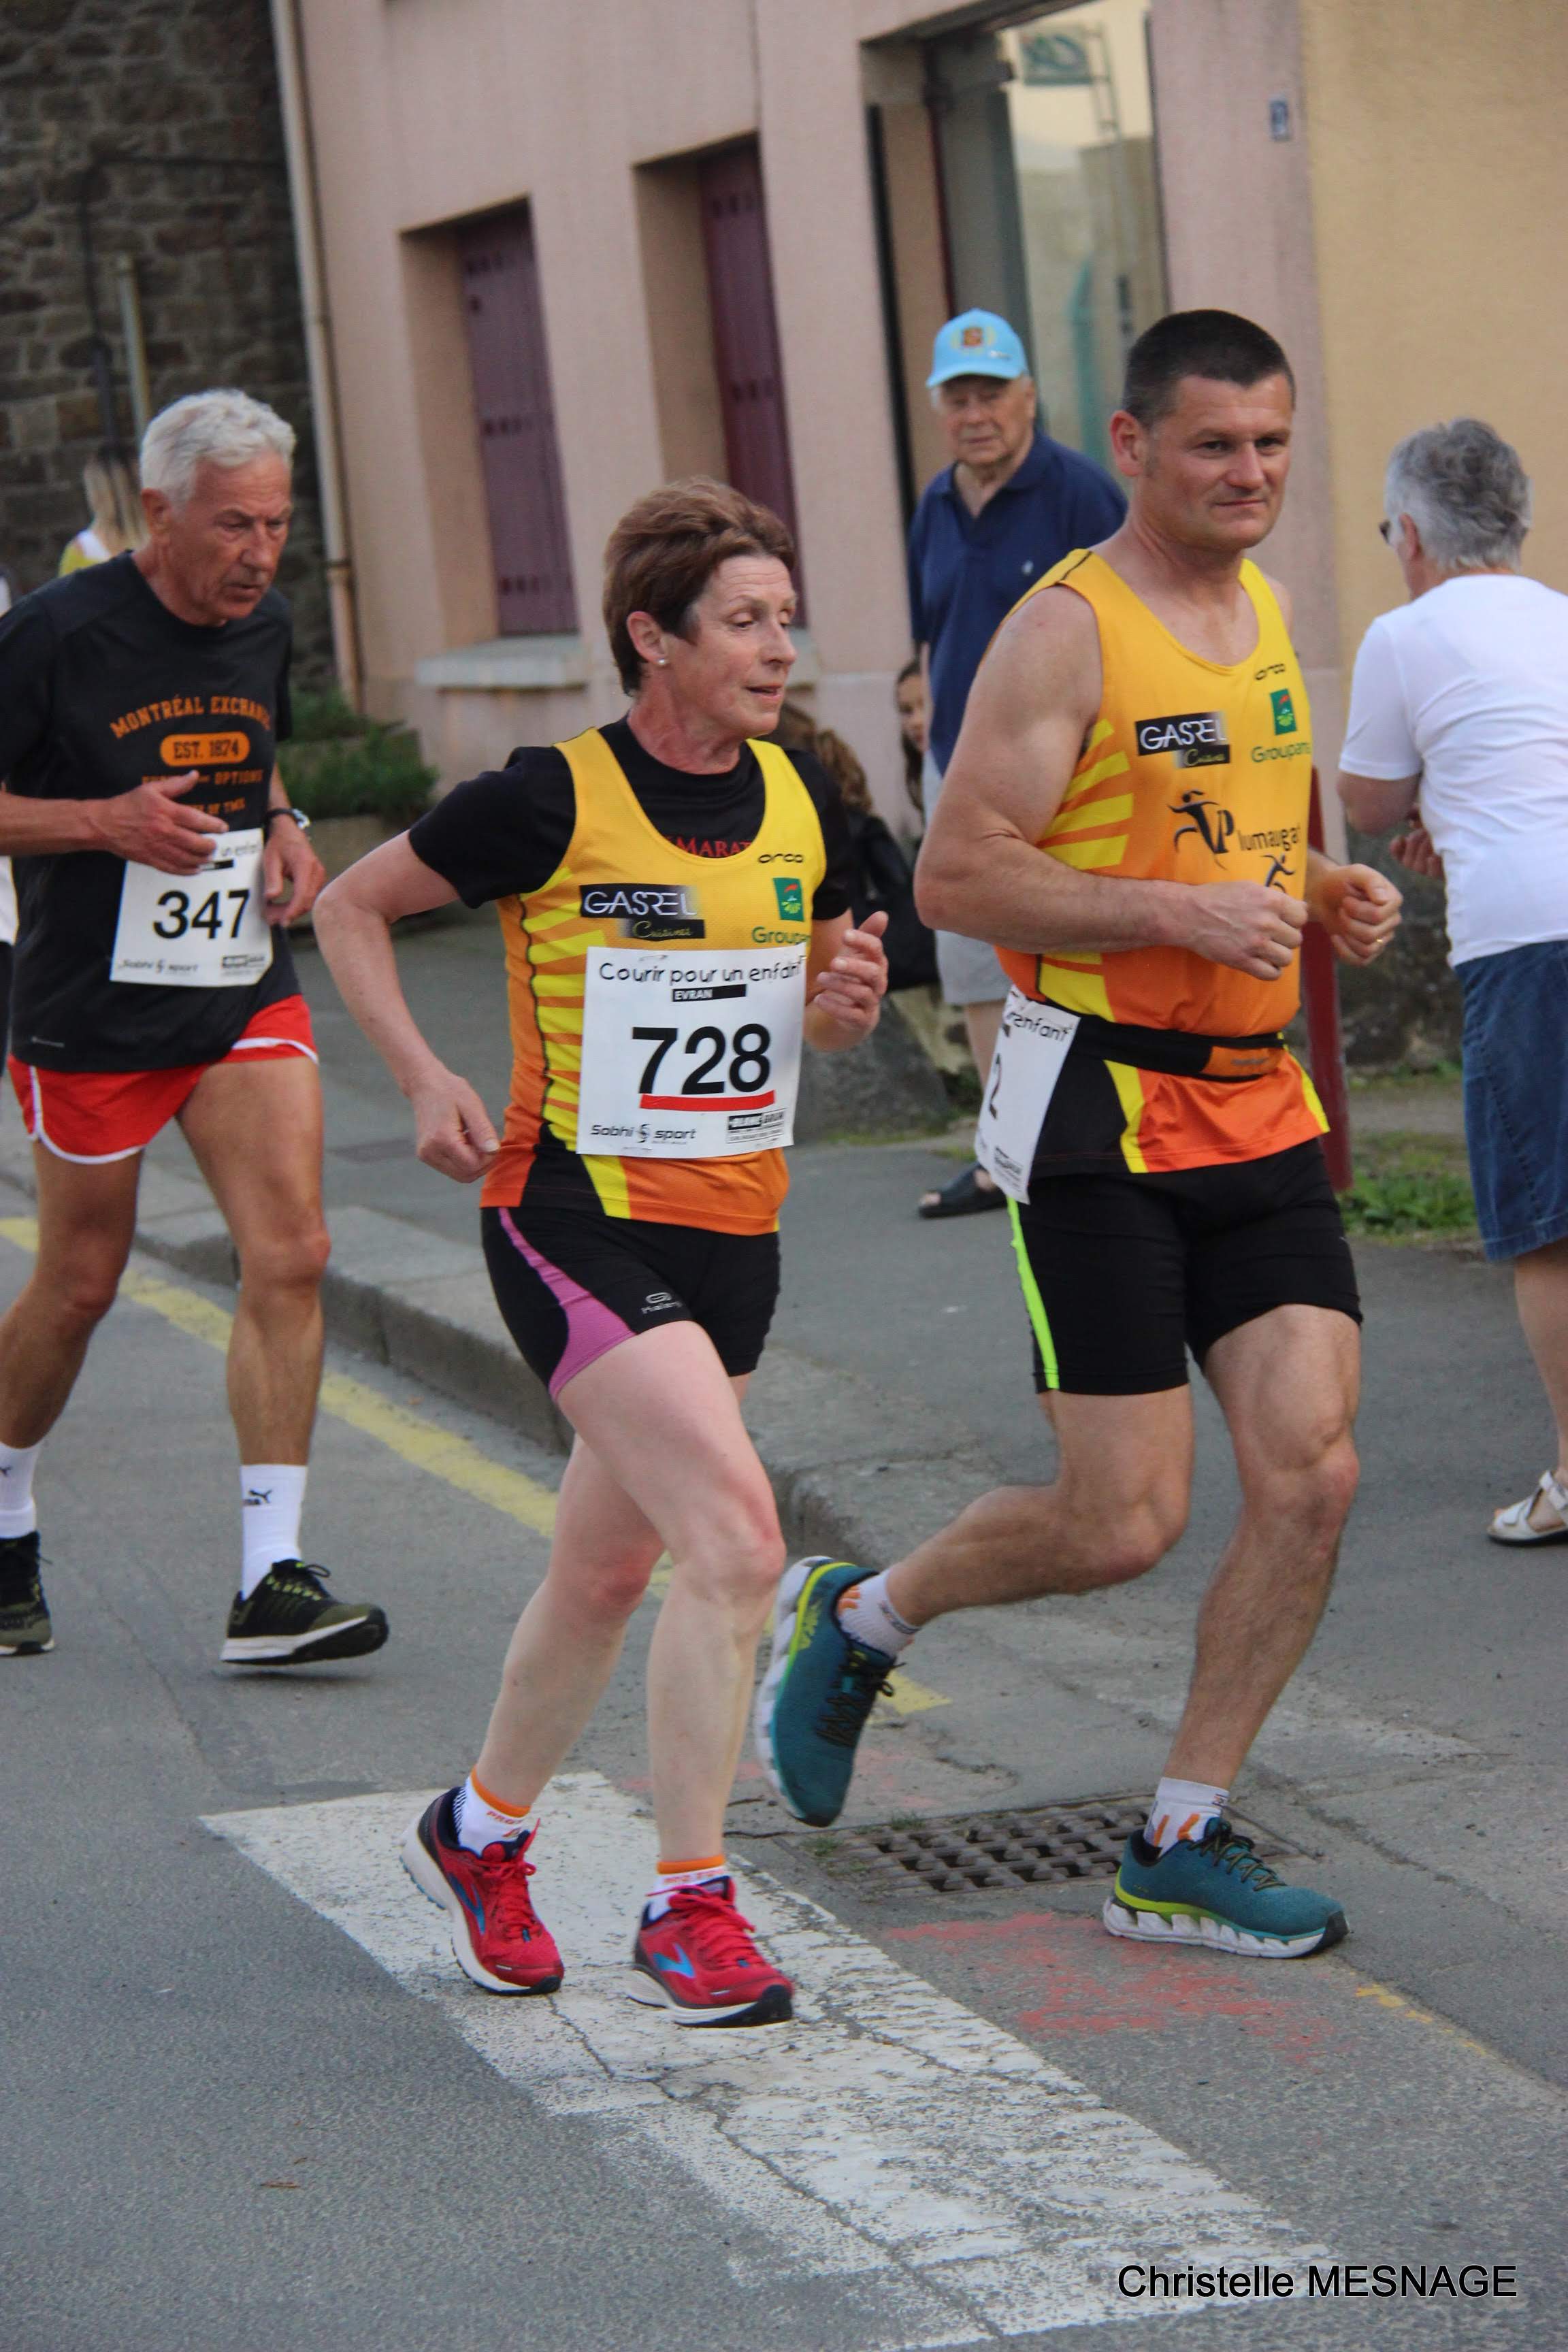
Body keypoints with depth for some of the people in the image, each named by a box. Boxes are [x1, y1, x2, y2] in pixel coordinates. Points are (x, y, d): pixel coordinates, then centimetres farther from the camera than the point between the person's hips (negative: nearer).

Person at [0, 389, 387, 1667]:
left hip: (247, 996, 4)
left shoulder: (266, 628, 4)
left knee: (290, 1254, -11)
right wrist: (105, 821, -23)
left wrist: (283, 832, 2)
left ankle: (272, 1582, -9)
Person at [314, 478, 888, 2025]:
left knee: (609, 1568, 17)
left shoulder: (801, 800, 4)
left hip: (733, 1227, 6)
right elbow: (351, 909, 0)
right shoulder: (553, 800, -13)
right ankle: (688, 1911, -10)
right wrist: (428, 1082, -9)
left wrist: (848, 999, -4)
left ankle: (480, 1837, 39)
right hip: (577, 1217, -6)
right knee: (735, 1538, -20)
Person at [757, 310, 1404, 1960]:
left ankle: (1178, 1852, 8)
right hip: (1100, 1108, -7)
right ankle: (854, 1621, 23)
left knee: (1311, 1471, -4)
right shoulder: (1067, 630, -11)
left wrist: (1324, 896, 7)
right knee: (1124, 1523, -6)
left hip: (1257, 1099, 7)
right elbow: (956, 877, -15)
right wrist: (1175, 911, -22)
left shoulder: (1270, 614, 13)